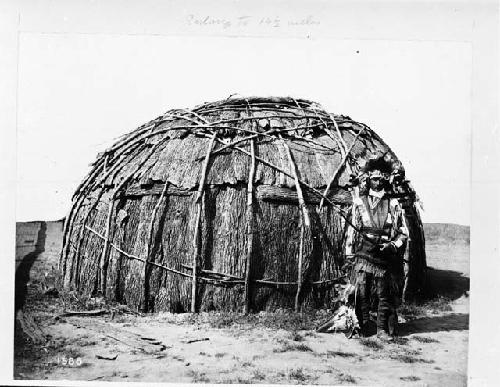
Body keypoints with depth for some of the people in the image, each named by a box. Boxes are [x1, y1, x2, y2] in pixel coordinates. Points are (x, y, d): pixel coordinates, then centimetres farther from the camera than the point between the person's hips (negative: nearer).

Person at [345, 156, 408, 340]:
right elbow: (352, 229, 10)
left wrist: (393, 245, -9)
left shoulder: (393, 204, 5)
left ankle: (382, 329, 17)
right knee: (362, 293, -2)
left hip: (385, 255, 0)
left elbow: (403, 232, 9)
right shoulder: (359, 202, 6)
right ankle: (364, 326, 12)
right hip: (363, 254, 0)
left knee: (385, 294, 5)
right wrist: (349, 254, 7)